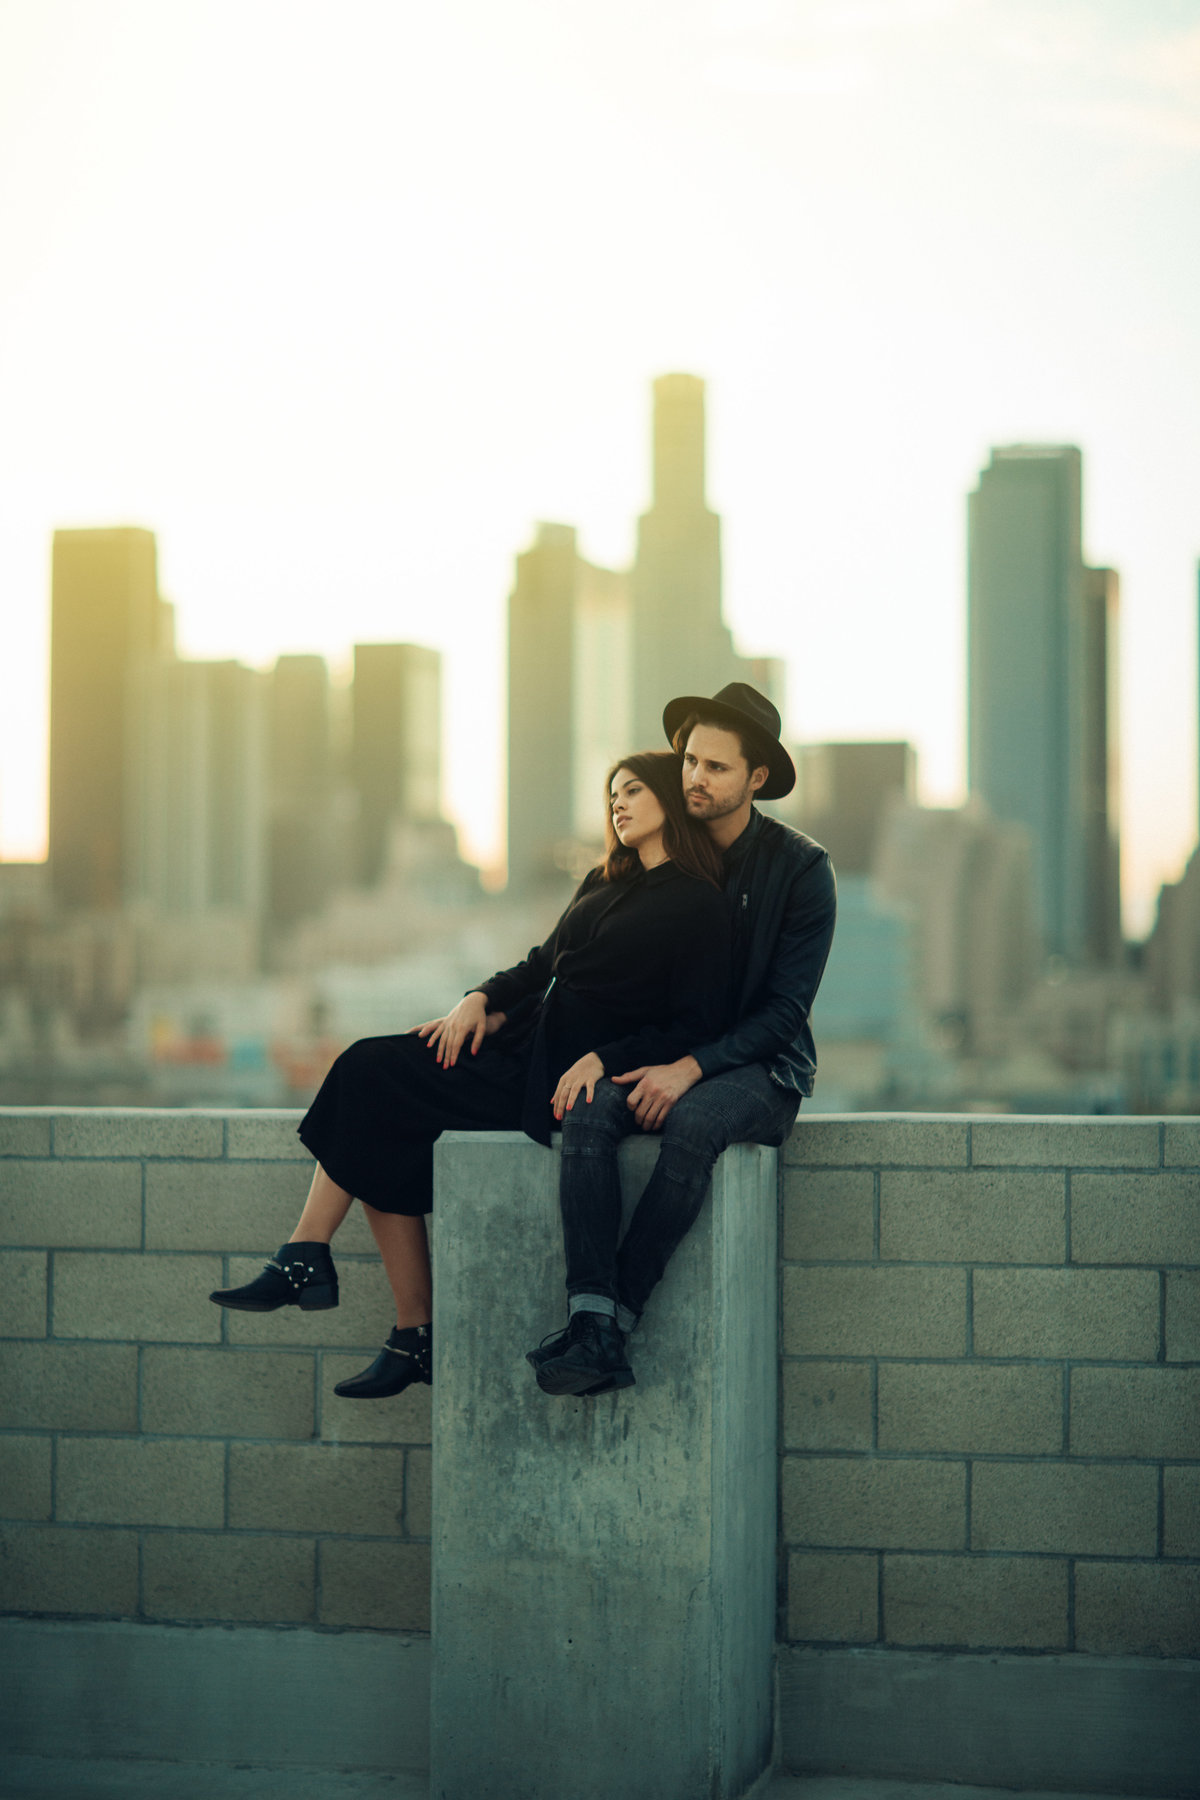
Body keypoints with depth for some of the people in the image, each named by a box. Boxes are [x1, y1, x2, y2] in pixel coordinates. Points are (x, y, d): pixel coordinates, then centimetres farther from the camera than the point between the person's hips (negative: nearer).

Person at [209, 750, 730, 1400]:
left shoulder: (698, 905, -5)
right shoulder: (603, 883, 20)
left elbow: (694, 1027, -11)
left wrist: (601, 1060, -21)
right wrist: (480, 999, 3)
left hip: (566, 1074, -8)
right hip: (523, 1045, 8)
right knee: (372, 1066, -11)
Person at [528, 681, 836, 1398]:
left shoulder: (801, 867, -5)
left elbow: (786, 1009, -9)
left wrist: (692, 1068, -22)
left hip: (760, 1068, -3)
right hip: (659, 1056, 4)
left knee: (693, 1121, -38)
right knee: (587, 1109, -30)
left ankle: (618, 1320, -35)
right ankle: (590, 1322, -40)